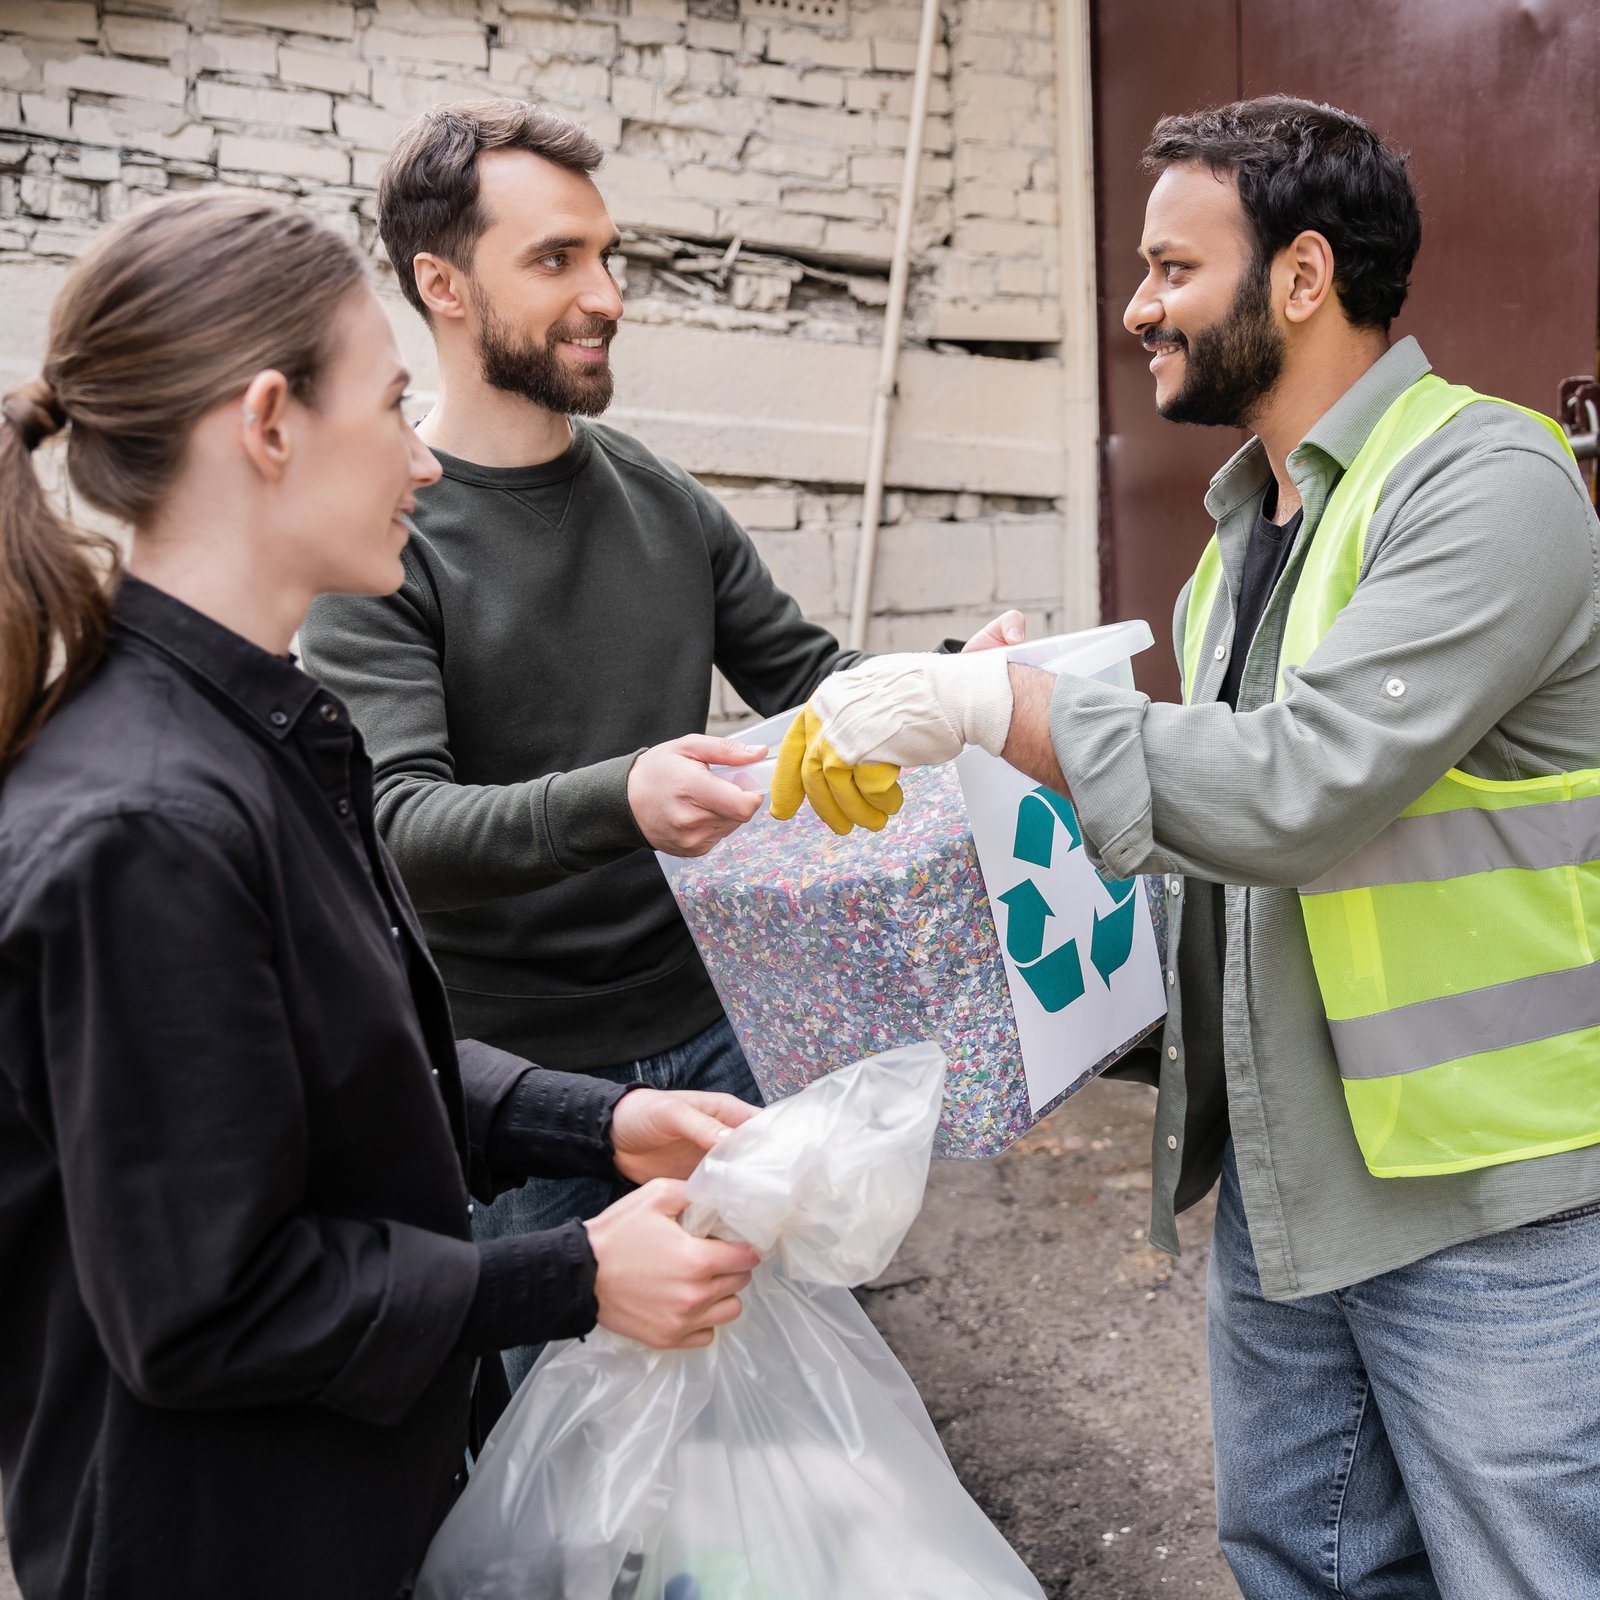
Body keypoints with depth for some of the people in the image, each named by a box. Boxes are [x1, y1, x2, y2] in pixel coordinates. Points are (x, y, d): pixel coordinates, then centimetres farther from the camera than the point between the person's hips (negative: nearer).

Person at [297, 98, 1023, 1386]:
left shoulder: (665, 501, 6)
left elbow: (803, 675, 12)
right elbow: (398, 825, -22)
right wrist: (615, 798, -40)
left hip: (707, 1028, 5)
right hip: (511, 1078, -5)